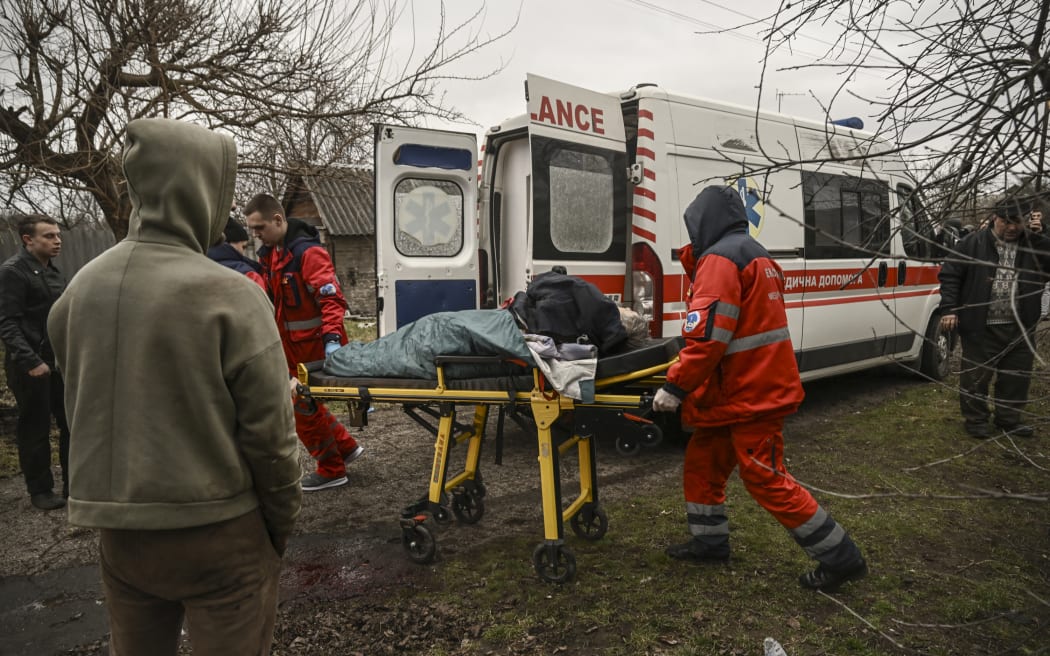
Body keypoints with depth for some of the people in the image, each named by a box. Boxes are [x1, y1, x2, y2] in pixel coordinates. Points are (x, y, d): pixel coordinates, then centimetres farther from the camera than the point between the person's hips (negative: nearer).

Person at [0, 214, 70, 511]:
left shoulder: (53, 272, 14)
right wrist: (30, 361, -24)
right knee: (35, 430, 4)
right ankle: (40, 491, 17)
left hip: (61, 363, 7)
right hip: (31, 366, -7)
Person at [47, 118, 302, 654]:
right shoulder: (227, 294, -19)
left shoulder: (83, 286, -1)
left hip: (117, 529, 6)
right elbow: (268, 431, -16)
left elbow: (80, 411, 7)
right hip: (217, 532, -5)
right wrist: (282, 523, -3)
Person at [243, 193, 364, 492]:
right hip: (291, 346, 9)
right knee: (304, 402, 18)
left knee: (303, 406, 0)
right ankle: (347, 448, 34)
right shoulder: (268, 254, 8)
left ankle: (331, 471, 16)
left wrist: (332, 339, -35)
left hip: (314, 346, -9)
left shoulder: (308, 252, -20)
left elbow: (332, 299, -26)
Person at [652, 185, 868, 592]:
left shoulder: (720, 258, -16)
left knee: (766, 481, -3)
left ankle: (840, 558, 8)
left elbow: (707, 334, -25)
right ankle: (710, 542, 29)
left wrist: (675, 387, -21)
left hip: (751, 395, -10)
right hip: (760, 386, 10)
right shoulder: (757, 257, 17)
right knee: (702, 462, 17)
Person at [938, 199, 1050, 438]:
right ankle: (975, 419, 20)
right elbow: (950, 275, -2)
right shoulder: (973, 244, -2)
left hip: (1020, 329, 4)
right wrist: (949, 309, -12)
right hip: (980, 328, -3)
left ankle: (1009, 418, 30)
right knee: (976, 374, 4)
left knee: (1017, 375, 13)